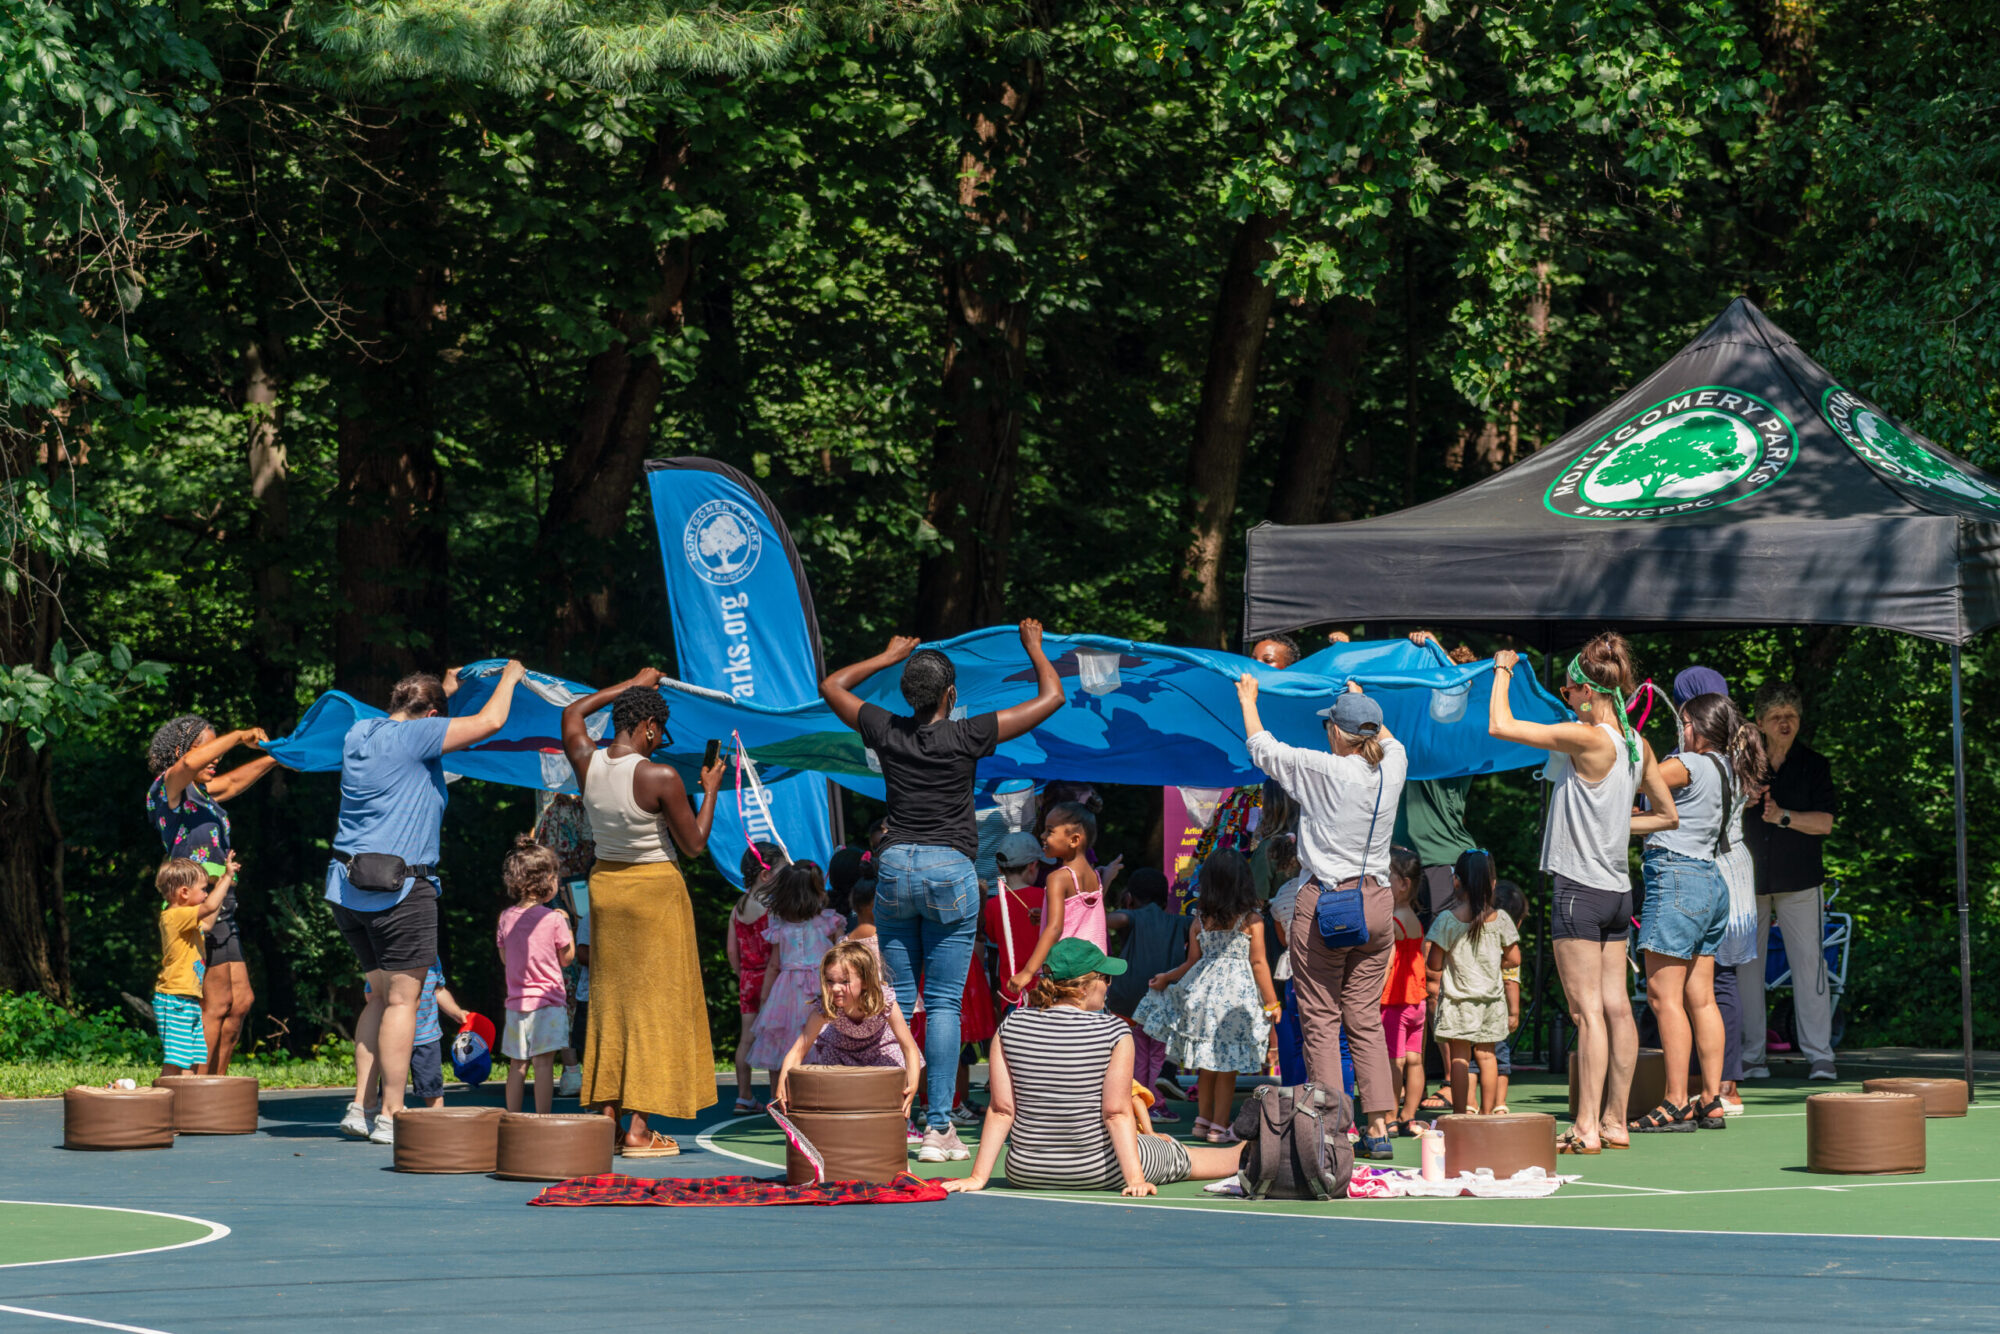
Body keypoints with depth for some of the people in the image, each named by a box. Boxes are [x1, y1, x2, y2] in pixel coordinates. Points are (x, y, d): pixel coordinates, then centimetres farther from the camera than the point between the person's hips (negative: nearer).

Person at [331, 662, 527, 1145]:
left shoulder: (358, 734, 12)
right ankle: (391, 1115, -4)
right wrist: (509, 677, 10)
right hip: (400, 888, -8)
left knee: (381, 994, 17)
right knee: (401, 1000, -3)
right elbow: (489, 721, -9)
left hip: (347, 887, 8)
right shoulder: (416, 735, -10)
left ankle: (359, 1106, 12)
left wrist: (445, 690, 43)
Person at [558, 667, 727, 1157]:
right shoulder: (660, 778, -20)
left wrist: (632, 686, 25)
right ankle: (639, 1129, -5)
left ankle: (608, 1117, 13)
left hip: (604, 883, 6)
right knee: (653, 1003, -1)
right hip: (655, 889, -6)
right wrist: (710, 790, 2)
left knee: (610, 1001, 14)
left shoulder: (587, 763, -4)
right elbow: (695, 845, -11)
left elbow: (572, 713, 19)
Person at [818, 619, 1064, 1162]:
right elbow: (1051, 697, 1)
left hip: (895, 866, 3)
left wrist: (889, 656, 31)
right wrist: (1034, 647, 17)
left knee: (896, 999, 6)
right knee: (943, 1004, -2)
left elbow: (832, 685, 22)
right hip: (950, 871, -3)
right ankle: (939, 1126, -6)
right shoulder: (967, 736, -6)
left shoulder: (887, 732, 3)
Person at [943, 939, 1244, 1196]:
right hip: (1098, 1173, -5)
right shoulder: (1115, 1032, -15)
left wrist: (979, 1178, -5)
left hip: (1025, 1174, 5)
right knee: (1176, 1155, 22)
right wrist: (1135, 1179, -14)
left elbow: (1001, 1110, -7)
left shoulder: (1010, 1027, -6)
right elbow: (1117, 1113, -17)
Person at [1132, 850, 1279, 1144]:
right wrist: (1272, 1002, 0)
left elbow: (1193, 962, 7)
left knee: (1206, 1064, 15)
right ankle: (1219, 1126, 4)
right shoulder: (1251, 920, -7)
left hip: (1204, 988, 4)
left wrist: (1166, 978, 24)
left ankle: (1204, 1119, 23)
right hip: (1236, 994, -4)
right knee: (1227, 1066, 2)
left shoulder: (1200, 920, 2)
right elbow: (1258, 963, -7)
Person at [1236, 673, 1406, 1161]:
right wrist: (1360, 701, 44)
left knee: (1320, 1020, -1)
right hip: (1376, 903, 5)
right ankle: (1379, 1126, 5)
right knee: (1366, 1020, 9)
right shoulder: (1391, 769, 2)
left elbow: (1262, 749, 4)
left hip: (1325, 902, -5)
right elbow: (1390, 740, 28)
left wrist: (1248, 700, 21)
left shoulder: (1324, 770, -11)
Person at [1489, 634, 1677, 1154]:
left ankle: (1586, 1128, -7)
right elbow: (1667, 813, 18)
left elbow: (1500, 725, -17)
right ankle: (1615, 1122, 13)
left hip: (1580, 889, -8)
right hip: (1618, 889, 8)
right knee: (1616, 1005, 9)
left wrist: (1503, 670, -2)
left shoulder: (1588, 739, -17)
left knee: (1588, 1010, -7)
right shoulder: (1637, 744, 6)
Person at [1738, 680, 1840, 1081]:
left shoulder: (1813, 765, 6)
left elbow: (1824, 822, -2)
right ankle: (1750, 1056, 6)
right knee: (1745, 965, 0)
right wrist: (1740, 802, -7)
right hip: (1748, 879, 1)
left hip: (1799, 881, -1)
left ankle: (1819, 1056, -4)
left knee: (1809, 964, -7)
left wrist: (1783, 816, -15)